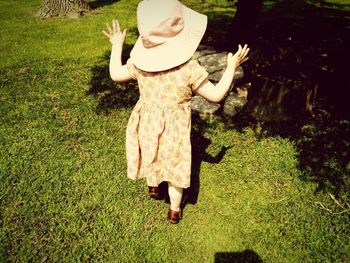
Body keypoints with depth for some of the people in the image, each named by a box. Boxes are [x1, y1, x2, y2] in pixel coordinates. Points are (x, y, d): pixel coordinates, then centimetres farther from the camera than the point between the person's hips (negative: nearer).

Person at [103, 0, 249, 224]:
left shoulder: (140, 63, -15)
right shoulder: (189, 68, -25)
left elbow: (115, 74, 2)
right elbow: (216, 95, -16)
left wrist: (117, 45, 14)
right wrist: (231, 67, -5)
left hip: (147, 126, 4)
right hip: (174, 131, -3)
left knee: (152, 157, 31)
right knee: (175, 168, 17)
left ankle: (153, 187, 58)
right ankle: (175, 211, 35)